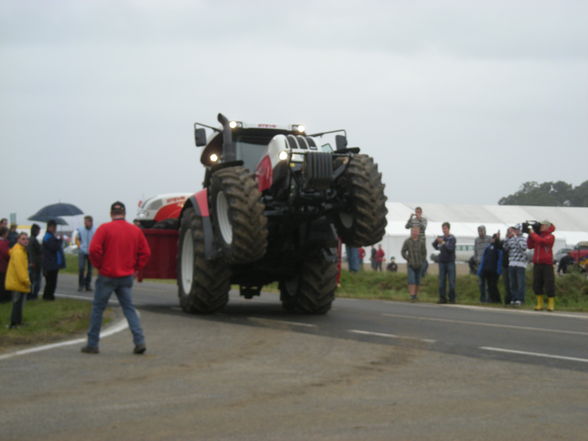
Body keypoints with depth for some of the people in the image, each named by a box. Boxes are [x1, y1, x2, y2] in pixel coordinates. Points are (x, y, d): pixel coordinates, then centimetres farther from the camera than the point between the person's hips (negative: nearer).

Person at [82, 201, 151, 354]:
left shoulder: (104, 228, -8)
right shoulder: (135, 230, 5)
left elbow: (94, 250, -16)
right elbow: (146, 253, 3)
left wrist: (99, 266, -2)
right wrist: (135, 267, 9)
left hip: (107, 276, -3)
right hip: (126, 277, 3)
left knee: (98, 308, 7)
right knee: (129, 308, 8)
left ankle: (92, 344, 11)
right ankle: (139, 341, -6)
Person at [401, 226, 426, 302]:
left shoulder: (421, 242, 0)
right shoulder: (407, 241, -3)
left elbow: (424, 253, 10)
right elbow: (403, 251, 4)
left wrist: (421, 260, 2)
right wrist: (407, 259, -3)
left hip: (419, 265, 2)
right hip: (410, 265, -2)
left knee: (417, 281, 9)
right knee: (411, 281, -13)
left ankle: (416, 295, 22)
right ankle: (412, 296, -17)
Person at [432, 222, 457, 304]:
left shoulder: (452, 238, -4)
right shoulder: (441, 238, 10)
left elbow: (451, 248, -15)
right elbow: (434, 245, 14)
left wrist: (443, 242, -24)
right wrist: (436, 241, -6)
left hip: (450, 262, -4)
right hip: (442, 262, 4)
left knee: (451, 281, -3)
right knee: (442, 281, 1)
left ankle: (452, 298, 4)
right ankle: (442, 298, 4)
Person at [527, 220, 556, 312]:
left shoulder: (550, 237, -2)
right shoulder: (538, 236, 16)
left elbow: (541, 241, -19)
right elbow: (530, 246, 13)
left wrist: (532, 233, -8)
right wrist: (530, 235, 4)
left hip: (547, 264, -6)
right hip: (537, 263, 6)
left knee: (549, 283, -5)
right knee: (537, 283, 4)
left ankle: (551, 304, 2)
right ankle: (539, 303, 12)